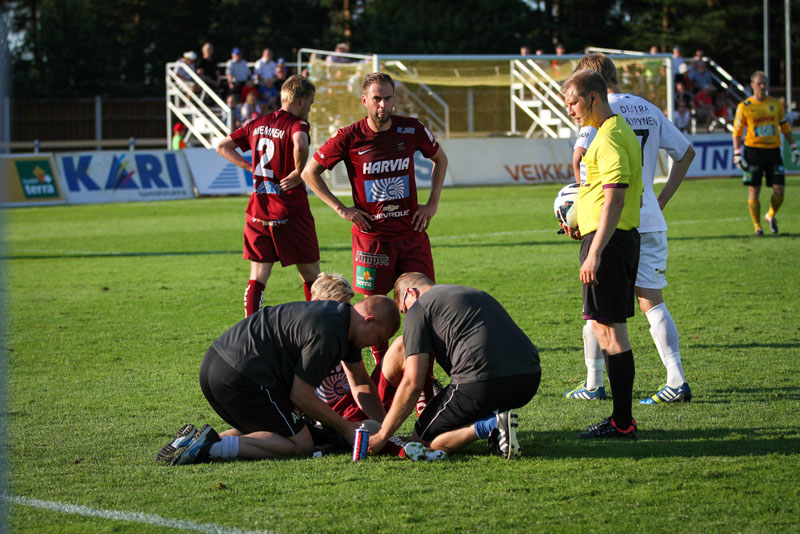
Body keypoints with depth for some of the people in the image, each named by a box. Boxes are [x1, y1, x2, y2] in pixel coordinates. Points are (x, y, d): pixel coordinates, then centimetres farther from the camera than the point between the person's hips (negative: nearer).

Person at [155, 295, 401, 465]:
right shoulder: (325, 335, -16)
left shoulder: (344, 318, 17)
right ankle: (214, 446, -17)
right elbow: (301, 395, -12)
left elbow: (361, 381, 29)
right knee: (300, 444, -4)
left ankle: (201, 441, 5)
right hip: (242, 378, -11)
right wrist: (346, 427, -3)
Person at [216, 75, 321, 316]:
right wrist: (298, 172, -17)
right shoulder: (297, 124, -10)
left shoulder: (258, 124, 10)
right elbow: (300, 145, -34)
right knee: (311, 275, 9)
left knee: (258, 276, 6)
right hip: (291, 212, -5)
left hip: (258, 212, 5)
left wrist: (251, 167, 13)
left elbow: (222, 147, 16)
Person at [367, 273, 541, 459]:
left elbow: (412, 383, 1)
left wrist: (382, 436, 8)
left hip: (483, 383, -7)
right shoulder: (478, 295, 31)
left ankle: (489, 426, -10)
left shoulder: (418, 308, 8)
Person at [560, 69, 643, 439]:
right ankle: (621, 419, 17)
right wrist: (582, 225, 20)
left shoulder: (608, 137, -15)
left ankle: (622, 423, -5)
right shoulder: (621, 130, 17)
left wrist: (594, 252, -24)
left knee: (610, 328, -7)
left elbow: (615, 199, -22)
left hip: (608, 241, -11)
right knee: (606, 327, 14)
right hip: (624, 238, 11)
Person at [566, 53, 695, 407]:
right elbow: (686, 153, 19)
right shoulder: (649, 110, 13)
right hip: (651, 221, 5)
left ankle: (593, 384, 15)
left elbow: (581, 154, -23)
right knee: (652, 302, 5)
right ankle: (677, 381, -7)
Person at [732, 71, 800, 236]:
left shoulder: (776, 104, 9)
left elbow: (785, 127, 17)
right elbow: (737, 132, 2)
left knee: (779, 189, -6)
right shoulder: (744, 106, 0)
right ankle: (757, 226, 8)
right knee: (754, 190, -4)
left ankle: (771, 216, 21)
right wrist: (737, 154, -8)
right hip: (754, 150, -2)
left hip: (773, 150, 2)